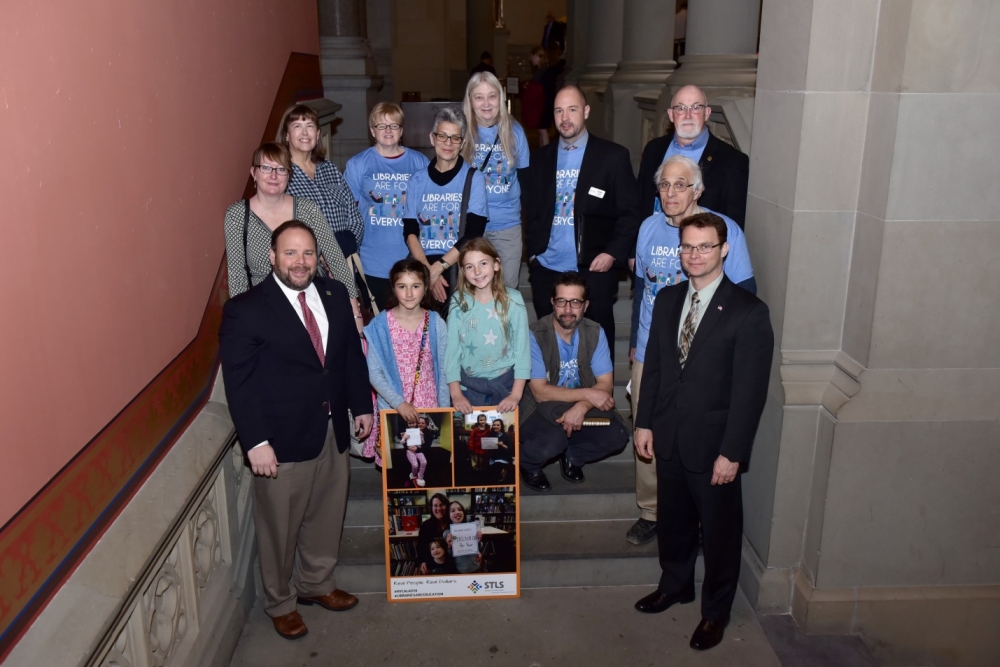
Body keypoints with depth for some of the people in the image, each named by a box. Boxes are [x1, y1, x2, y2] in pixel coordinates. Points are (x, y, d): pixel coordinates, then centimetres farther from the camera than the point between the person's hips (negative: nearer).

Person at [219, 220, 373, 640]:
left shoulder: (335, 294, 3)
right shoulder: (245, 310, -14)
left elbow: (352, 353, 11)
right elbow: (239, 384, -15)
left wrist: (361, 405, 9)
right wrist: (255, 442, -19)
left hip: (334, 431, 5)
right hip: (282, 441, -5)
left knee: (326, 517, 21)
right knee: (280, 528, 12)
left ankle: (317, 583, 45)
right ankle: (280, 603, 36)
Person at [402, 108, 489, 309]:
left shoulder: (474, 178, 2)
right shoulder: (417, 180, 10)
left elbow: (473, 234, -6)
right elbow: (410, 232, 4)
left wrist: (438, 267, -15)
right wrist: (427, 270, -12)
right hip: (422, 268, 2)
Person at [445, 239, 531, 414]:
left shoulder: (512, 299, -10)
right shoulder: (459, 301, -7)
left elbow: (522, 348, -9)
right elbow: (452, 347, -5)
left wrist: (516, 394, -13)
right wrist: (455, 393, -10)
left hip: (504, 382, -1)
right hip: (468, 384, 1)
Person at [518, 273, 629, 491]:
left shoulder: (595, 333, -5)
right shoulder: (536, 335, -18)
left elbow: (606, 384, -8)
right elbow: (540, 392, -20)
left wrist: (581, 407, -28)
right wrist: (588, 394, -26)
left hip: (582, 407, 4)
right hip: (541, 409, -4)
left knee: (617, 435, -21)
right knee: (552, 442, -35)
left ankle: (572, 455, 10)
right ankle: (527, 463, 3)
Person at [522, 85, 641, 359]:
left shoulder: (614, 155, 1)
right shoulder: (540, 158, 12)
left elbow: (629, 212, -1)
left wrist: (613, 254, -12)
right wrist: (533, 252, 6)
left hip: (594, 271, -3)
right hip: (546, 271, 3)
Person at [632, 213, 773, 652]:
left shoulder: (749, 312, -14)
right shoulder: (667, 299, 4)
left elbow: (750, 391, -15)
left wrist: (732, 453, -16)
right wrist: (644, 422, 6)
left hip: (713, 444, -5)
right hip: (668, 438, 5)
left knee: (719, 531, 13)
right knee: (672, 521, 22)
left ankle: (716, 611, 34)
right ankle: (675, 584, 46)